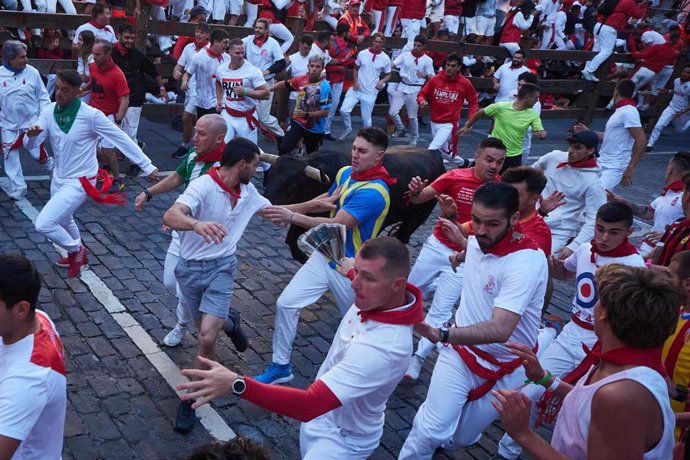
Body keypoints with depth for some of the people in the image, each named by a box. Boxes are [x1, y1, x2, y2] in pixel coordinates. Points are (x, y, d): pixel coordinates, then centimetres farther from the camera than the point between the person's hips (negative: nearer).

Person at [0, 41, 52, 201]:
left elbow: (43, 96, -2)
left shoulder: (32, 72, -10)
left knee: (38, 153, 4)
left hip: (32, 122, -2)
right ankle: (18, 188, 17)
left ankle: (54, 166, 35)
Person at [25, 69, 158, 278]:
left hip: (79, 182, -7)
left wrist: (147, 166, -16)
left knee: (44, 224, -16)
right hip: (58, 178, 7)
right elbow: (30, 144, -9)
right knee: (63, 220, 29)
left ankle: (76, 250, 12)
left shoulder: (91, 115, -23)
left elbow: (122, 139, -17)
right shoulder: (49, 111, -8)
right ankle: (77, 254, 57)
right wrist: (31, 135, -34)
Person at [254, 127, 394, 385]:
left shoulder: (374, 192, -25)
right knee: (286, 304, -2)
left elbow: (337, 225, -31)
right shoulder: (345, 173, 0)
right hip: (325, 254, 7)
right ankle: (281, 366, 13)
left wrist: (292, 217, -36)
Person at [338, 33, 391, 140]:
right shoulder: (362, 53, -2)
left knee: (366, 119, 2)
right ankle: (348, 129, 17)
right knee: (344, 110, -10)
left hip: (370, 92, -1)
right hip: (356, 89, 1)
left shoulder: (386, 59, -5)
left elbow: (388, 75, 7)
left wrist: (382, 81, -13)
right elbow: (355, 68, 9)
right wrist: (355, 81, -7)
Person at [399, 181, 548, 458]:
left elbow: (500, 329, -42)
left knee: (462, 438, 14)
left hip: (504, 367, -3)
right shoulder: (475, 240, -8)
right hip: (461, 351, 4)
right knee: (433, 429, -12)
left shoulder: (527, 262, -30)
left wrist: (441, 335, -52)